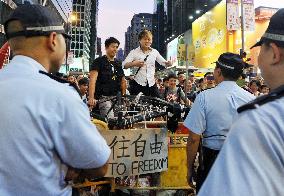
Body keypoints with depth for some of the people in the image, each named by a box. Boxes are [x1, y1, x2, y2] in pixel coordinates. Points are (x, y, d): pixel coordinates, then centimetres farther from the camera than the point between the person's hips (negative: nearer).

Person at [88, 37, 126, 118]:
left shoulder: (119, 63, 17)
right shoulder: (99, 61, -2)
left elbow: (122, 81, 21)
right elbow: (92, 79, -14)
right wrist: (91, 98, -26)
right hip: (104, 98, -6)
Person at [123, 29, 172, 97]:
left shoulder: (154, 52, 8)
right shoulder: (134, 52, -2)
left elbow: (163, 62, 16)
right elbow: (124, 65, -11)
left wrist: (168, 63, -7)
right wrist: (133, 63, -30)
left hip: (151, 83, 3)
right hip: (137, 83, -3)